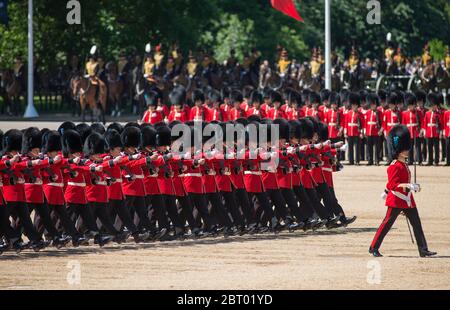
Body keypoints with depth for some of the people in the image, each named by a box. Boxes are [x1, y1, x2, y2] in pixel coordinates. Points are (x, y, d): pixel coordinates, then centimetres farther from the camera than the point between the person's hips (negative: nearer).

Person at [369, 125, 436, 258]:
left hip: (408, 201, 9)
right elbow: (393, 184, -24)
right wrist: (410, 186, -29)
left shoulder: (403, 164, 12)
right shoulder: (395, 166, -16)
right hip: (397, 201, -9)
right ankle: (374, 248, 10)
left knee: (417, 224, 4)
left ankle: (423, 250, 4)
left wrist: (386, 192, 28)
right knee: (387, 223, 0)